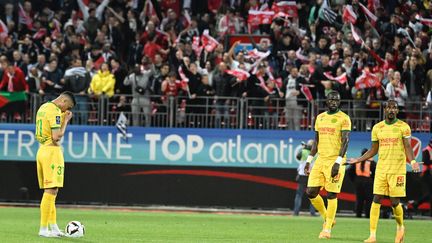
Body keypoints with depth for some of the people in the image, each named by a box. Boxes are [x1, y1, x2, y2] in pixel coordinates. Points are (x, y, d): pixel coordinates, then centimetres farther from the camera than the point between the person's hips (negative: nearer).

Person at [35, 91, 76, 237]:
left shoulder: (43, 108, 17)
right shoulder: (55, 111, -13)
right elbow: (57, 136, -19)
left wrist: (63, 119, 14)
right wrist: (66, 120, -7)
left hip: (41, 150, 10)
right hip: (52, 151, -10)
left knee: (50, 191, 13)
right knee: (51, 191, -9)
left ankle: (53, 226, 14)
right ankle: (43, 229, -11)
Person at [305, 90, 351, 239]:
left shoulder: (344, 118, -5)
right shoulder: (320, 118, 14)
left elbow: (345, 142, -12)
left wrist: (338, 163, -21)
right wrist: (308, 161, 15)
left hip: (335, 161, -6)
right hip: (320, 160, 6)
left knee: (331, 195, -4)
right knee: (311, 192, 0)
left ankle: (327, 229, 4)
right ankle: (327, 218, 22)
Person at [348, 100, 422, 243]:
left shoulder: (403, 127, -1)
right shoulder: (377, 128, 10)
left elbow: (408, 147, -7)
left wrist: (412, 161, -25)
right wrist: (358, 160, 11)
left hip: (398, 169, -3)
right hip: (381, 169, 3)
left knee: (395, 202, -3)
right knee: (376, 200, -7)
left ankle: (400, 227, 26)